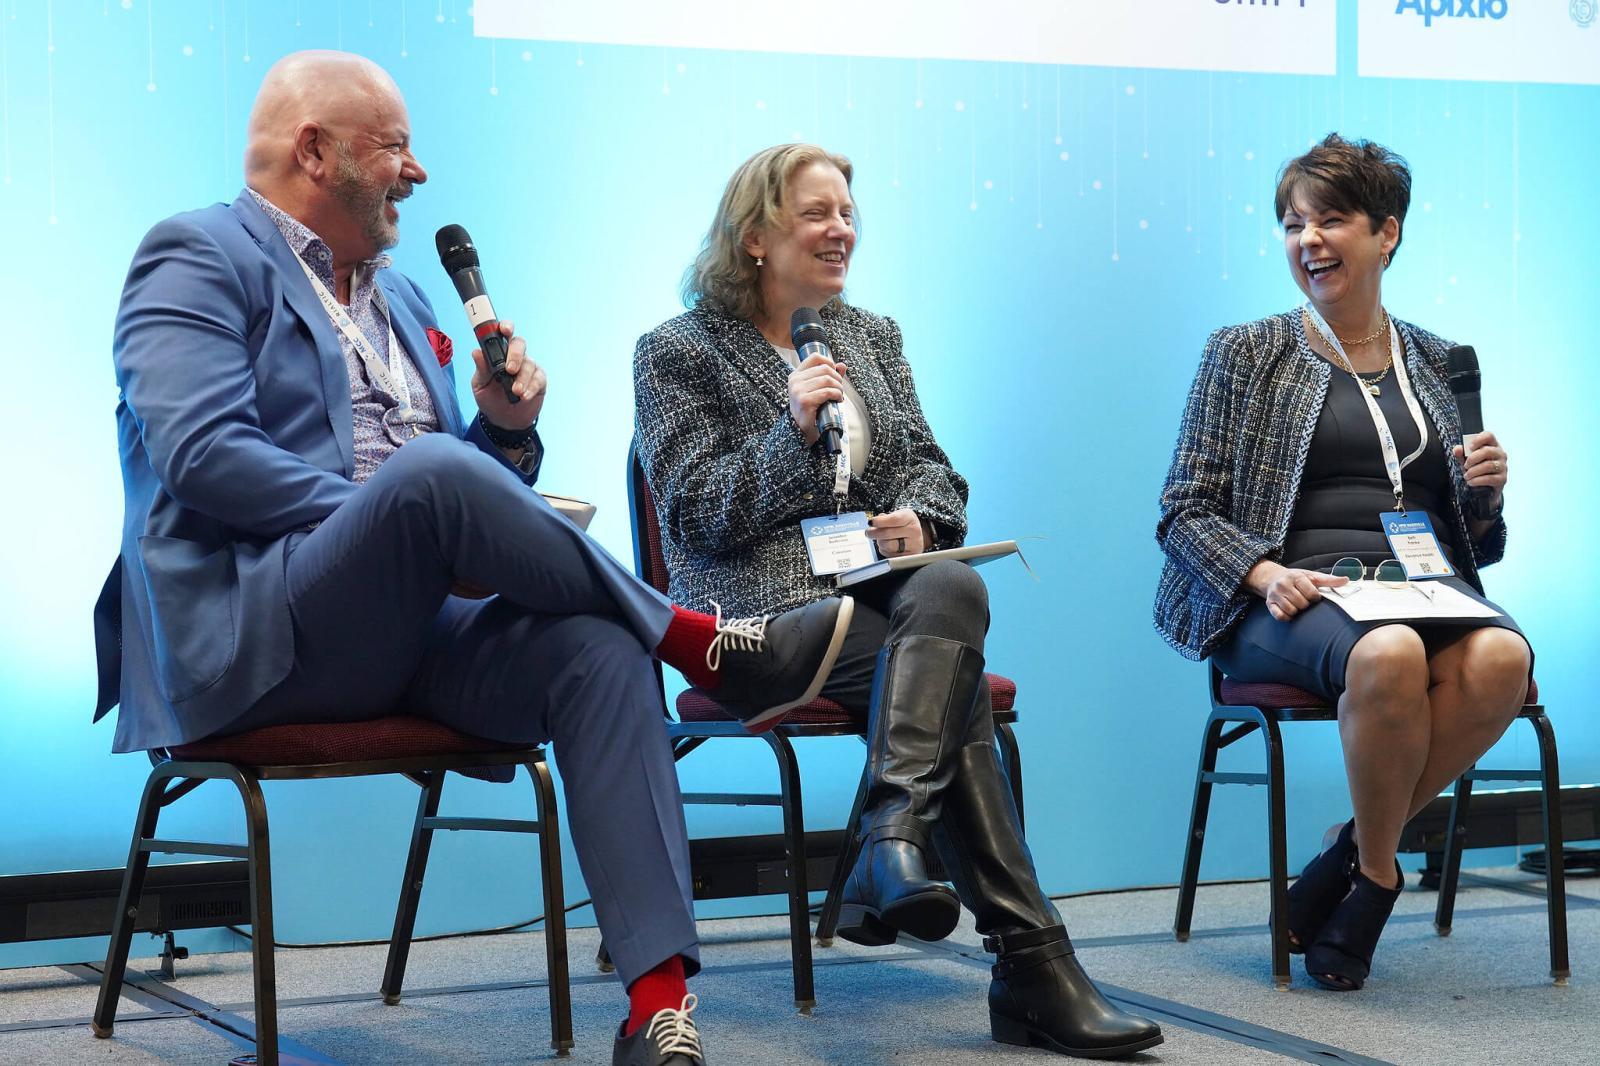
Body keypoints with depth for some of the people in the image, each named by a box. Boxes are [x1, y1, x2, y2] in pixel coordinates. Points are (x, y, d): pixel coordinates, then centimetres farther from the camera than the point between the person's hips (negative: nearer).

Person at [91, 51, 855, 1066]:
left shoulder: (403, 298, 27)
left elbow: (479, 492, 28)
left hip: (401, 633, 7)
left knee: (597, 647, -24)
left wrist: (508, 427, 5)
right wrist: (407, 525, -18)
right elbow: (201, 453, -14)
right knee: (429, 470, -35)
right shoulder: (198, 256, 4)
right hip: (245, 632, -7)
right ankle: (707, 646, -22)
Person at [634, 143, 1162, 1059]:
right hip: (769, 610, -5)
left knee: (955, 589, -34)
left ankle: (894, 844, -42)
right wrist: (794, 429, -16)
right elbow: (695, 514, -4)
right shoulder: (679, 353, 6)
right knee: (953, 679, -31)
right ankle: (1032, 963, -36)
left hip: (887, 589, 5)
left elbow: (932, 464, 17)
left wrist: (921, 515, -7)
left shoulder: (872, 335, 23)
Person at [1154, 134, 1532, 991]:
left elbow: (1476, 545, 24)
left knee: (1501, 658, -33)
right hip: (1296, 595, -3)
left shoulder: (1438, 365, 20)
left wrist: (1483, 494, 0)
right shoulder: (1244, 355, 12)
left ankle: (1352, 856, -14)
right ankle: (1377, 872, -12)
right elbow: (1184, 510, 4)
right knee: (1387, 654, -38)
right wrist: (1264, 574, -15)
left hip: (1420, 588, 3)